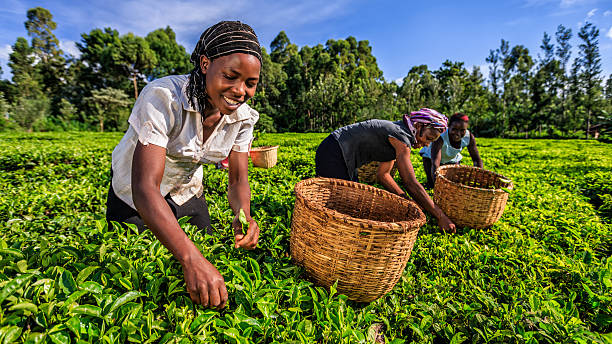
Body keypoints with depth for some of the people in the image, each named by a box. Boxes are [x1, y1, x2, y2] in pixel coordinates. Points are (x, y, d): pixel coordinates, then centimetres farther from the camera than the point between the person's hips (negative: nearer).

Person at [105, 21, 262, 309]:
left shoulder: (242, 117, -18)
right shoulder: (163, 98, -36)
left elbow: (238, 180, -15)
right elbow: (144, 188, -43)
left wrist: (243, 216, -38)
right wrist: (192, 259, -55)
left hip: (186, 192, 4)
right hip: (134, 194, -3)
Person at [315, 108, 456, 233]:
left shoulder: (397, 137, 11)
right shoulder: (401, 136, -18)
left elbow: (383, 174, 14)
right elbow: (411, 184, -21)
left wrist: (406, 200, 7)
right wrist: (441, 216, -14)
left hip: (343, 157, 10)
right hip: (332, 154, -10)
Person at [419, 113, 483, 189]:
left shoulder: (469, 137, -27)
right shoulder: (440, 138, -41)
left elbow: (477, 159, -16)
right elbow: (435, 164, -50)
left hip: (452, 159, 4)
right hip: (431, 157, -4)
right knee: (432, 184, -15)